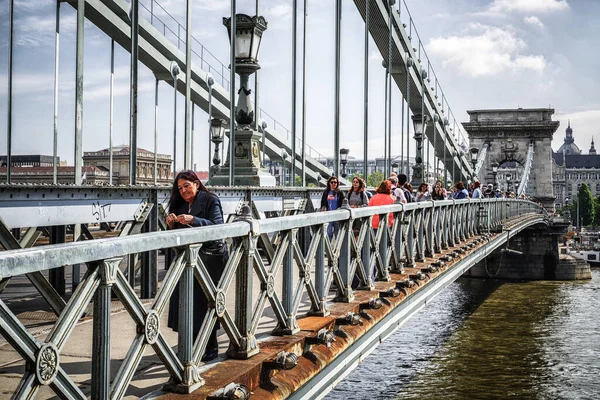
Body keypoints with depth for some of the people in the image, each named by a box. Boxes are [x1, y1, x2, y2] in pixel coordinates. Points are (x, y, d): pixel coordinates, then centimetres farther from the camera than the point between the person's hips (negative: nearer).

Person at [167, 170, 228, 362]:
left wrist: (193, 220, -26)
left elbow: (217, 226, -16)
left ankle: (211, 348, 4)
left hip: (210, 260, -6)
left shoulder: (211, 200, -2)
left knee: (206, 302, -5)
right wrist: (172, 225, -4)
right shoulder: (180, 205, 18)